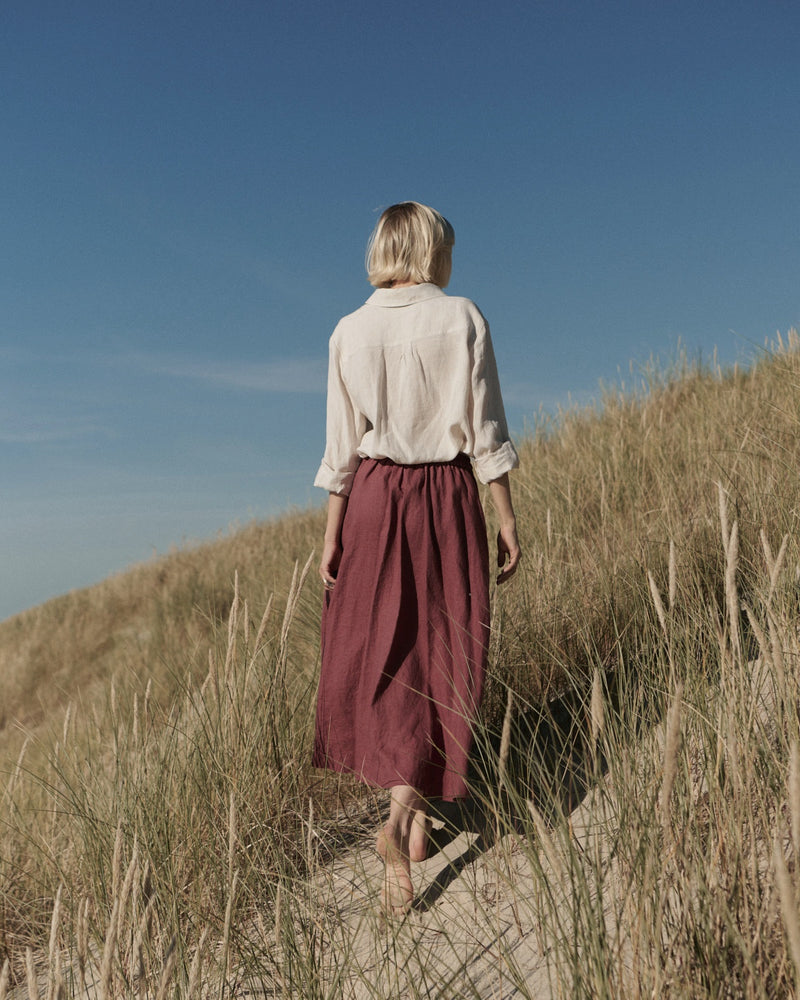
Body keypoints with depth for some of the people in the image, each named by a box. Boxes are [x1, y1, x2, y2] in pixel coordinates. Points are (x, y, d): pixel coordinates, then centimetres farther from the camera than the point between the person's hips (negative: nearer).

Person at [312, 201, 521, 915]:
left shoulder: (351, 332, 3)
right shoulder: (463, 319, -2)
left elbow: (342, 445, 1)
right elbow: (485, 433, -5)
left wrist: (332, 534, 6)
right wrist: (507, 520, 0)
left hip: (374, 497, 2)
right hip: (447, 497, -1)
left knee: (378, 650, 12)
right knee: (443, 653, 8)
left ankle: (414, 818, 19)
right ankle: (406, 809, -3)